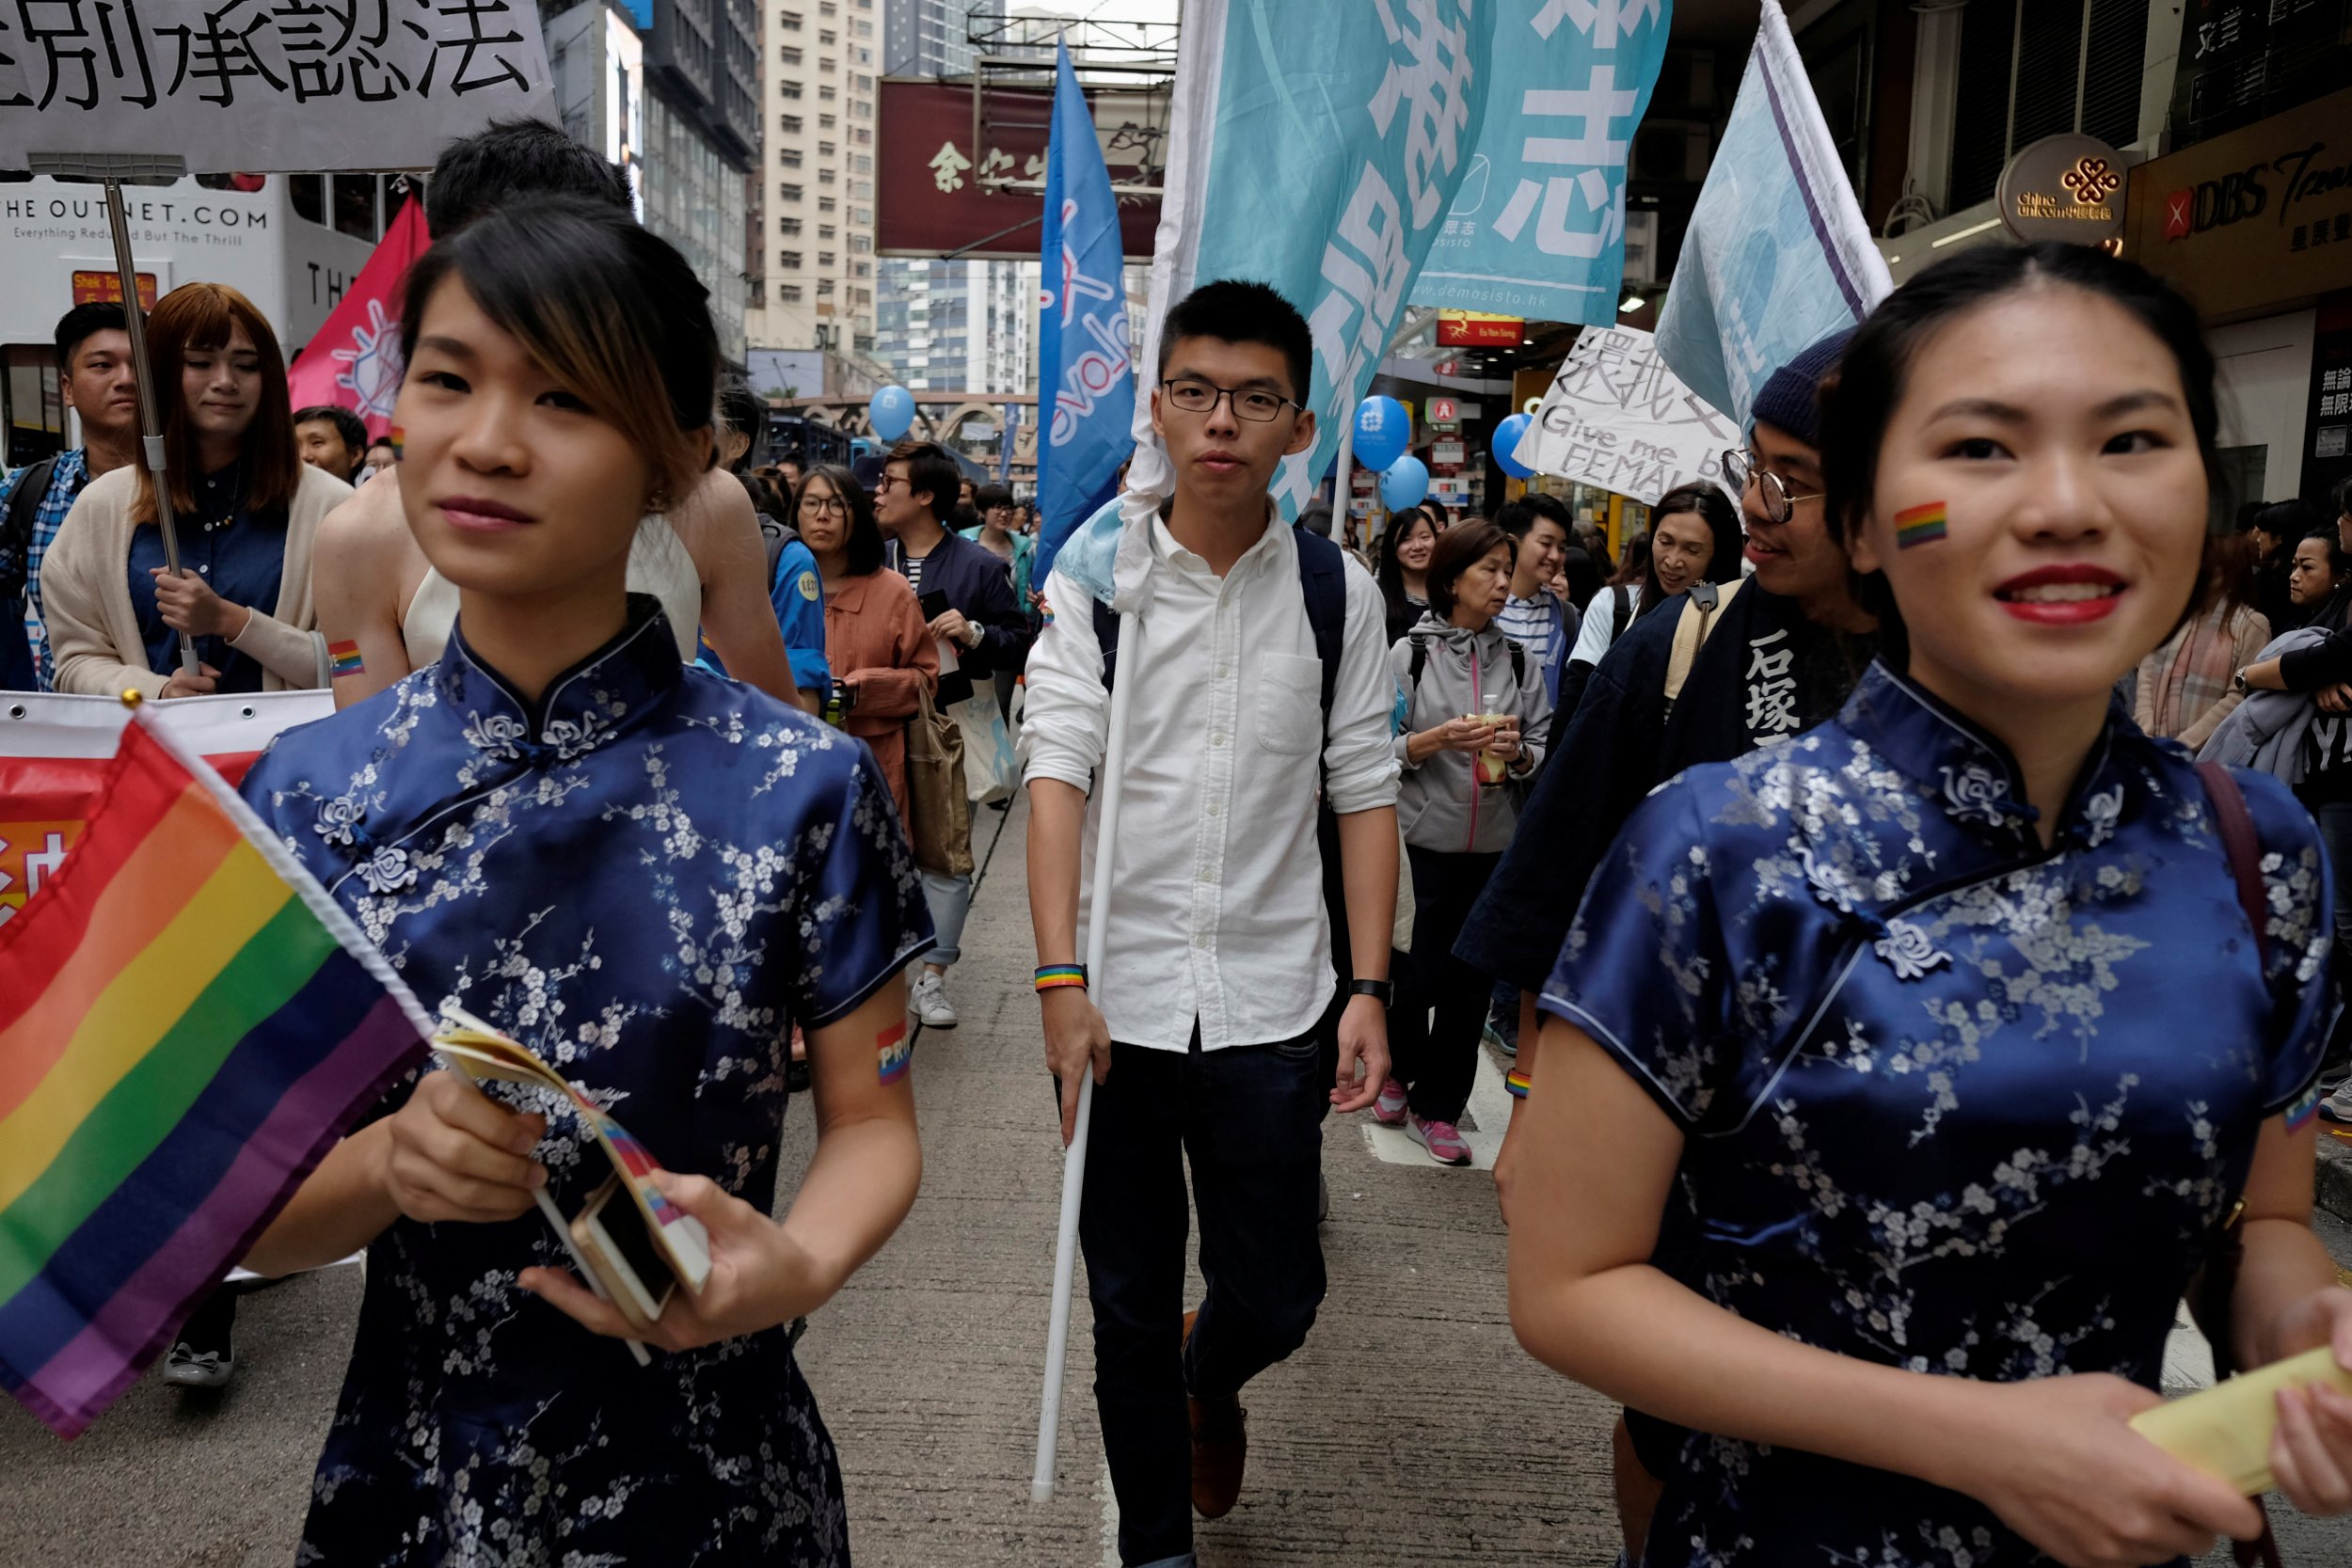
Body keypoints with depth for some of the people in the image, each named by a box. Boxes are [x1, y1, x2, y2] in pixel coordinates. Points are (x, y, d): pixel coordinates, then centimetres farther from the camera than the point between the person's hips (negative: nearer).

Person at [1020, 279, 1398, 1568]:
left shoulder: (1338, 593, 1)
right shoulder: (1095, 574, -3)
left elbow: (1364, 794, 3)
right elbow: (1056, 770, -10)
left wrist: (1370, 991, -3)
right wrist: (1060, 980, -19)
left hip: (1268, 1002, 1)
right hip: (1117, 998, -1)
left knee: (1276, 1296, 9)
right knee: (1128, 1306, 11)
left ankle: (1211, 1378, 46)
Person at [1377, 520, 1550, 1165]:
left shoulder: (1521, 660, 7)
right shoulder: (1411, 652, -1)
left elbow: (1543, 748, 10)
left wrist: (1517, 754, -11)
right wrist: (1440, 738, -18)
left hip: (1495, 842, 3)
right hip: (1423, 838, -3)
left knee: (1470, 982, 5)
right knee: (1419, 972, 3)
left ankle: (1438, 1108, 19)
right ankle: (1397, 1070, 32)